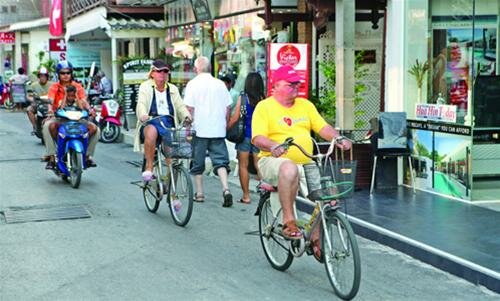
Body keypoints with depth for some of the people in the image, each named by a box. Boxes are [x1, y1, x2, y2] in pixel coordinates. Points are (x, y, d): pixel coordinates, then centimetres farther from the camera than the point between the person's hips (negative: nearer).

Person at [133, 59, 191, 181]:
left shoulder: (173, 89, 21)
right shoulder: (146, 87, 10)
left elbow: (180, 106, 11)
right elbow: (141, 103, -6)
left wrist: (187, 116, -12)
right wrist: (143, 115, -29)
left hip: (169, 123, 3)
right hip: (150, 122, -3)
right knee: (151, 132, -38)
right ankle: (149, 167, -27)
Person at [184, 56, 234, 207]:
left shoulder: (193, 84, -6)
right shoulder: (220, 84, 5)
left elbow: (189, 108, -10)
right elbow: (228, 107, 8)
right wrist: (224, 125, 18)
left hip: (199, 130, -2)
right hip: (218, 130, 3)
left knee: (198, 162, 10)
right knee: (220, 160, 3)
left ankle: (199, 193, 15)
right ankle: (226, 189, -14)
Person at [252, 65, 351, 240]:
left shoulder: (305, 105, 18)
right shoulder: (264, 107, 1)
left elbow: (323, 127, 10)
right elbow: (258, 138, -11)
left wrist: (339, 139, -10)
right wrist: (273, 146, -32)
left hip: (305, 163, 5)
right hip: (274, 161, -5)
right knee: (289, 168, -40)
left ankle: (317, 239, 6)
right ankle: (289, 221, -31)